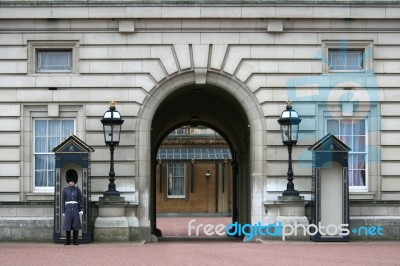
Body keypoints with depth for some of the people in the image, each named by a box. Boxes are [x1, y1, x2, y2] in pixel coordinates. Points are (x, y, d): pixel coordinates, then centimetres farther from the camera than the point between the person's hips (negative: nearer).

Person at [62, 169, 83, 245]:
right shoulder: (65, 190, 4)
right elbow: (63, 201, 5)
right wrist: (63, 211, 1)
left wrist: (81, 210, -3)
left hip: (75, 209, 0)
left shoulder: (77, 190, 5)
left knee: (76, 225, -1)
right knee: (67, 225, -2)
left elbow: (80, 200, 6)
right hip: (68, 209, 0)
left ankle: (75, 241, 7)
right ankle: (68, 241, 5)